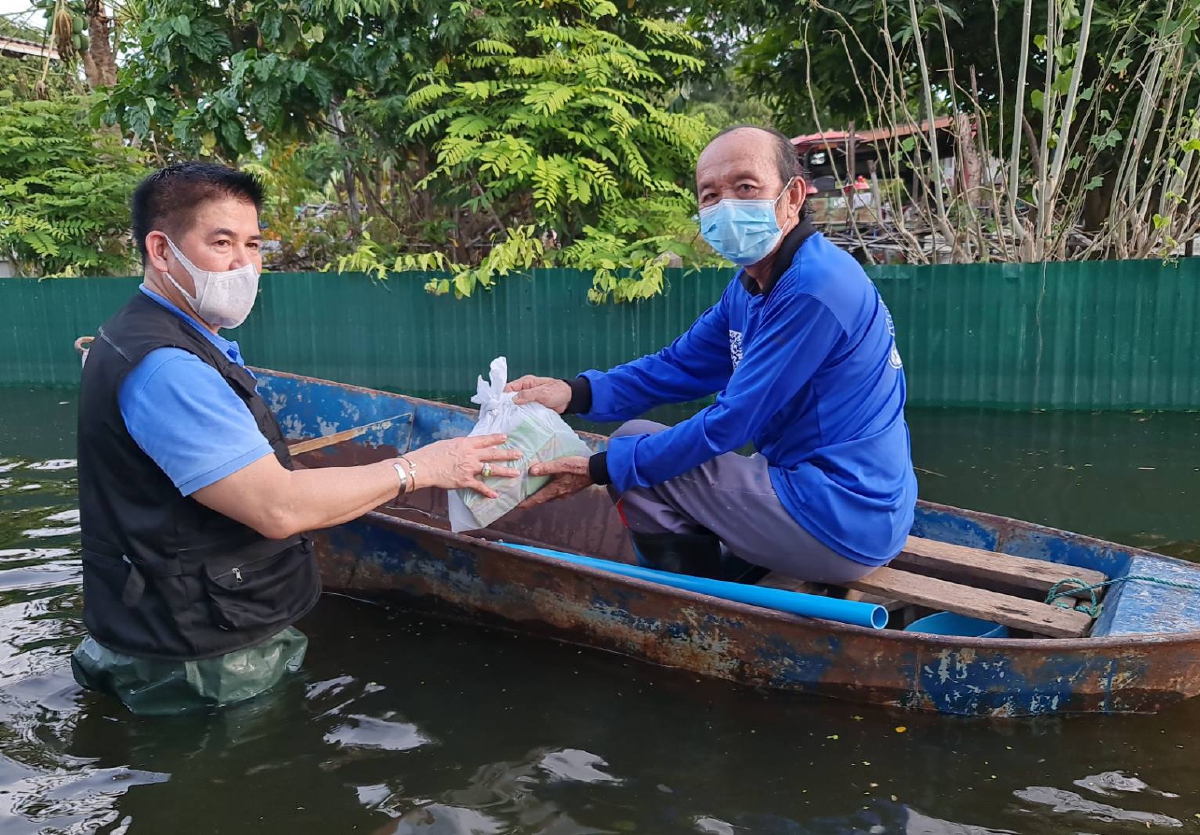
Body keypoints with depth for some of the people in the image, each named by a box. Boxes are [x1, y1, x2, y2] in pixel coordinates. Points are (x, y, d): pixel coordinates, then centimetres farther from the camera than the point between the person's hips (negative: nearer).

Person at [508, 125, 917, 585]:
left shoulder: (813, 288, -23)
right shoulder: (751, 285, 7)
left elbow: (731, 424, -22)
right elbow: (679, 365, 9)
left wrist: (599, 468, -16)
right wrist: (575, 393, -7)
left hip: (839, 525, -10)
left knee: (635, 453, -4)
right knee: (642, 449, 20)